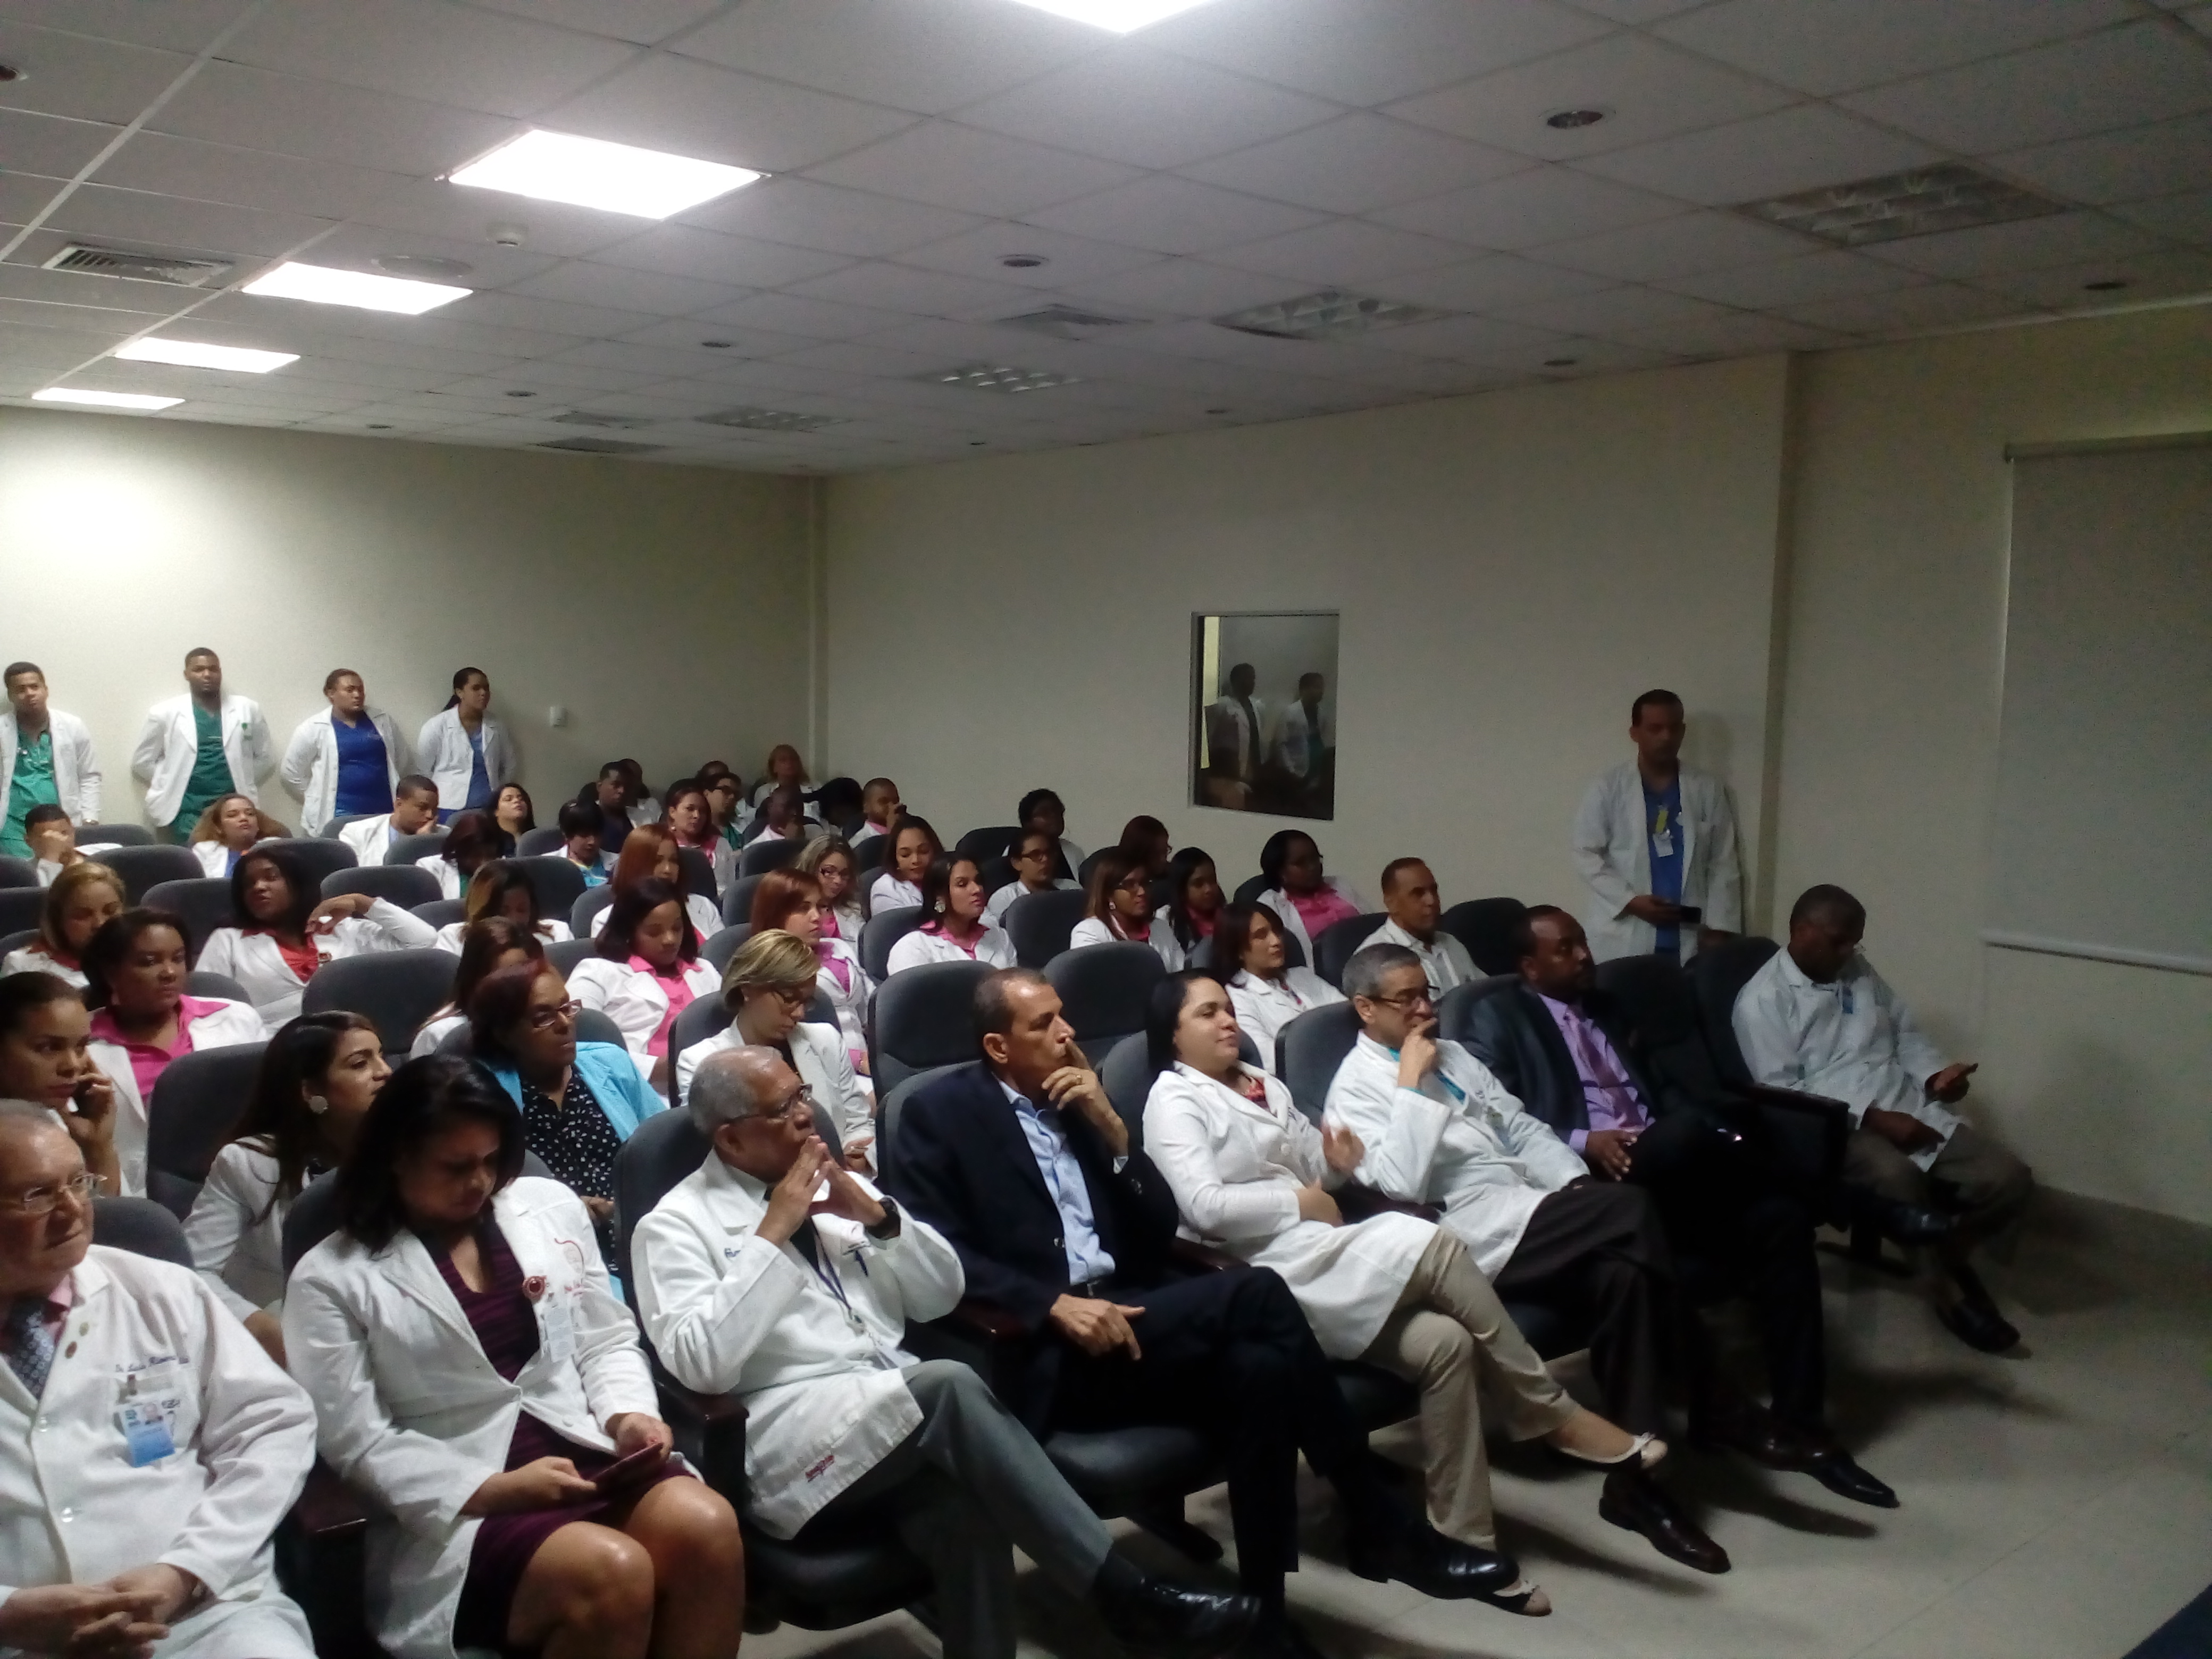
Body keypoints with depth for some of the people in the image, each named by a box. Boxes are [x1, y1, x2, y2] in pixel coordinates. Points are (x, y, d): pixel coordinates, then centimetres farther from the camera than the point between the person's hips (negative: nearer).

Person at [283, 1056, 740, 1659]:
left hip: (586, 1455, 4)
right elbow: (358, 1442, -5)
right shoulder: (330, 1279, 0)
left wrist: (627, 1414, -6)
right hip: (456, 1507, -4)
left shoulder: (550, 1206, 11)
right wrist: (492, 1489, -17)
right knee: (614, 1572, -33)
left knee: (707, 1528, -28)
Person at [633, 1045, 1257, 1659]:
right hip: (794, 1436, -5)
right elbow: (701, 1363, -14)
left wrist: (878, 1214, -3)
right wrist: (773, 1233, -14)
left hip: (903, 1403, 5)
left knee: (961, 1498, -32)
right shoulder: (677, 1225, 1)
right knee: (950, 1386, -32)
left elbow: (942, 1294, 14)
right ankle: (1126, 1592, -26)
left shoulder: (833, 1184, 16)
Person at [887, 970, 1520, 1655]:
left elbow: (1161, 1233, 13)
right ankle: (1380, 1526, -15)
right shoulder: (941, 1111, 1)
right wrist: (1054, 1305, -21)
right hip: (1035, 1354, -6)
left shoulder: (1079, 1101, 17)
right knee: (1253, 1294, -26)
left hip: (1118, 1320, 6)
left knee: (1256, 1367, -27)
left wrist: (1113, 1128, -1)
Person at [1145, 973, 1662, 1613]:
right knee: (1432, 1244, -26)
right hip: (1272, 1274, -8)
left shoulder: (1261, 1085, 22)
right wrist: (1300, 1201, -11)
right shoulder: (1174, 1100, -4)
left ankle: (1465, 1543, -10)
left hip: (1320, 1256, 8)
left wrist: (1335, 1163, 1)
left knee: (1444, 1342, -17)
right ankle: (1556, 1416, -12)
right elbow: (1204, 1207, -17)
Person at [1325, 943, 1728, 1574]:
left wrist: (1578, 1186, 2)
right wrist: (1411, 1084, -14)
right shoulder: (1355, 1088, -3)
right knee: (1632, 1209, -24)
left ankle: (1634, 1474, -14)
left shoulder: (1453, 1055, 22)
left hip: (1533, 1217, 8)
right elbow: (1402, 1185, -17)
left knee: (1623, 1268, -25)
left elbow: (1521, 1127, 20)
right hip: (1475, 1233, -7)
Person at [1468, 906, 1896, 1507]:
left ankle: (1799, 1419, -15)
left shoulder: (1605, 1007, 27)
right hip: (1587, 1176, -7)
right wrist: (1581, 1142, -21)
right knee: (1690, 1130, -34)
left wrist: (1713, 1130, 3)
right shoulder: (1497, 1018, 5)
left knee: (1778, 1217, -19)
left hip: (1667, 1171, 7)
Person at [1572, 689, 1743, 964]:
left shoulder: (1709, 790, 9)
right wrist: (1630, 901, -10)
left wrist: (1718, 928, 0)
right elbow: (1586, 855, 1)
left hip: (1689, 942, 2)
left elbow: (1723, 865, 8)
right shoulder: (1609, 788, 2)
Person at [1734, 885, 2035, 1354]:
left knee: (2009, 1180, -14)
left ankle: (1944, 1260, 12)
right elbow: (1782, 1092, -14)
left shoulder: (1860, 972, 16)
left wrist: (1936, 1072, -1)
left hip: (1912, 1111, 7)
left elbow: (1906, 1035, 22)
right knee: (1897, 1179, -38)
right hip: (1835, 1127, -7)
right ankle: (1948, 1274, -7)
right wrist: (1872, 1117, -21)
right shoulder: (1762, 999, -7)